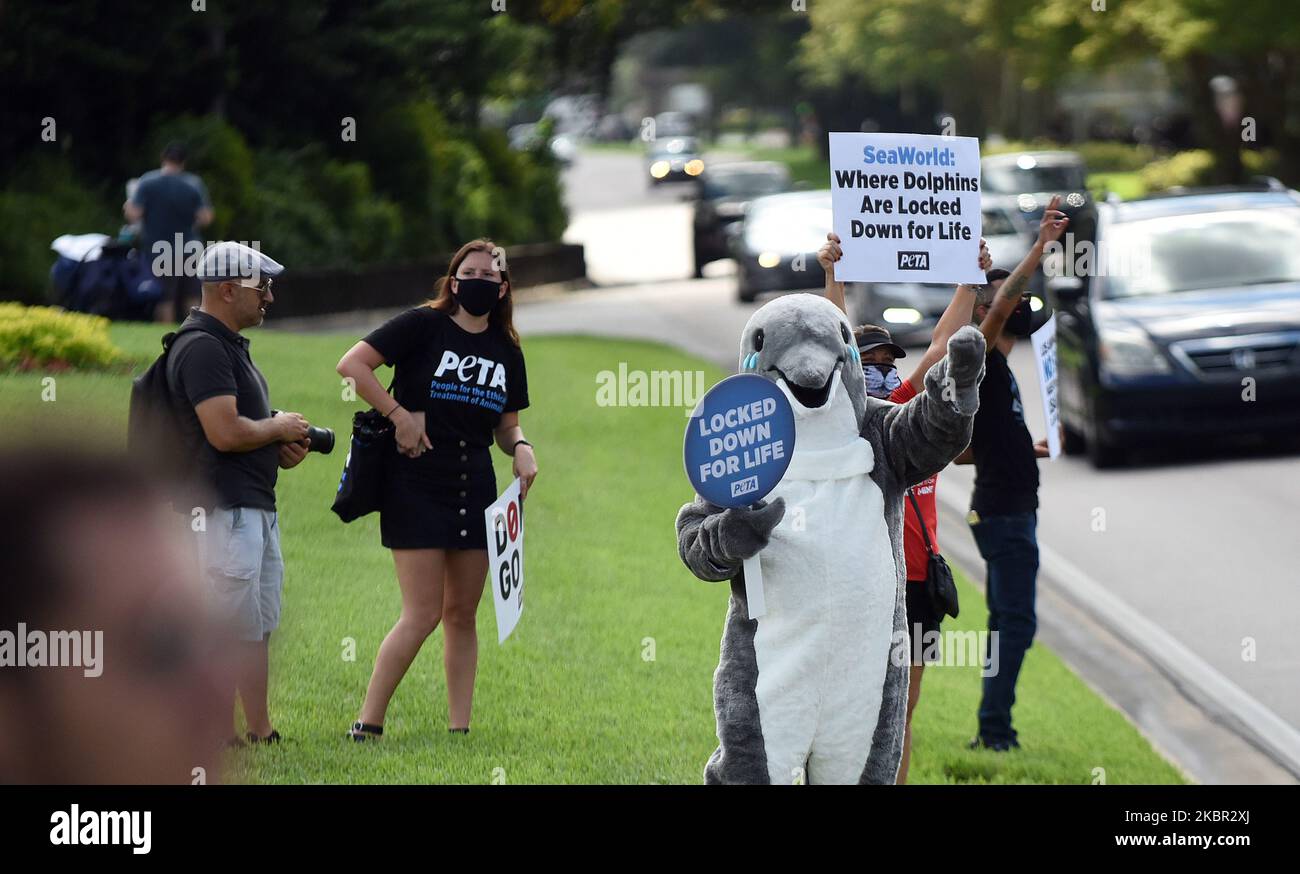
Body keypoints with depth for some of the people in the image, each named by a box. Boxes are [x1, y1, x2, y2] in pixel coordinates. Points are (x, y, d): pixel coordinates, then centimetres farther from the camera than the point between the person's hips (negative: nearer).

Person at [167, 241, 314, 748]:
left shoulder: (231, 345, 20)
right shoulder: (203, 348, -15)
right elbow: (225, 431, -24)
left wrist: (279, 449, 11)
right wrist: (280, 428, -8)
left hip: (257, 508, 11)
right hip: (224, 511, -11)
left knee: (259, 629, 11)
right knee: (229, 631, -10)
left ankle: (260, 733, 14)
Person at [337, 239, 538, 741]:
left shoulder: (506, 350, 11)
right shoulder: (424, 326, -6)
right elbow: (351, 364, -12)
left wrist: (520, 448, -2)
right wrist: (400, 415, -15)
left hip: (476, 490, 6)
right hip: (418, 486, -6)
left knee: (462, 614, 8)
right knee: (423, 614, -10)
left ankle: (459, 728, 13)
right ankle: (367, 726, -3)